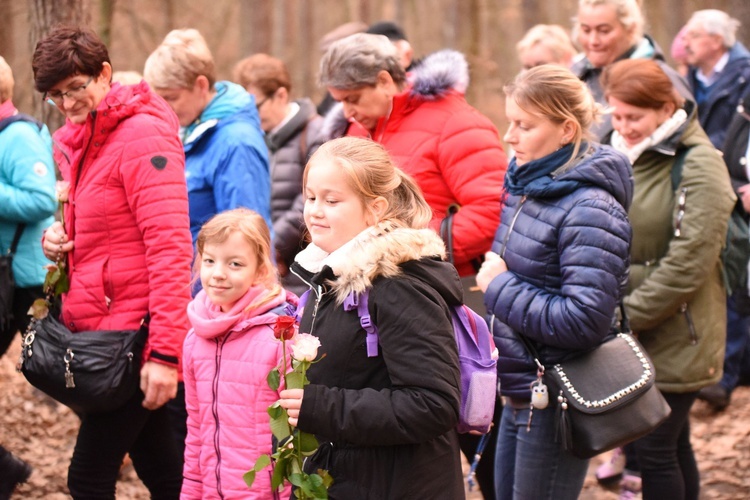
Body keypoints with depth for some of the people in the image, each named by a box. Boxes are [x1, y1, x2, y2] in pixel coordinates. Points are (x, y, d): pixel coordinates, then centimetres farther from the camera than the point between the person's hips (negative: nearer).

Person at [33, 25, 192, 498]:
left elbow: (169, 247, -21)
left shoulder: (142, 135, -14)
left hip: (131, 331, -9)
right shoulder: (77, 142, 13)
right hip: (96, 329, 9)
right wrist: (59, 238, 3)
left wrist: (165, 352, -26)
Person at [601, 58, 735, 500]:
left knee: (655, 450, -3)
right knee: (673, 446, 15)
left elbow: (687, 263, -19)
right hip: (632, 335, 7)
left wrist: (627, 315, -16)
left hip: (675, 339, -6)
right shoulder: (624, 157, 8)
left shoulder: (699, 166, -14)